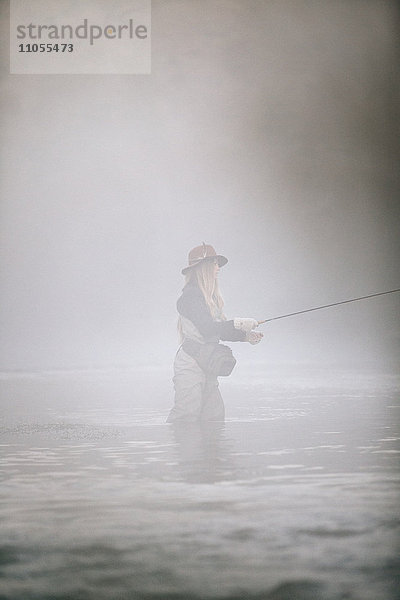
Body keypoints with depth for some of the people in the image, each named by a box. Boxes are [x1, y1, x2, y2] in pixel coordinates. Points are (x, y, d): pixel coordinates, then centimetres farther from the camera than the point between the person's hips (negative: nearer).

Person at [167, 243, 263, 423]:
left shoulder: (211, 296, 17)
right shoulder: (190, 295, -12)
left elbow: (220, 331, 18)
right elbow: (207, 328, -22)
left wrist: (246, 335, 6)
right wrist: (238, 324, -18)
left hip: (206, 366, 9)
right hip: (190, 365, -9)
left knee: (214, 414, 5)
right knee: (187, 412, -13)